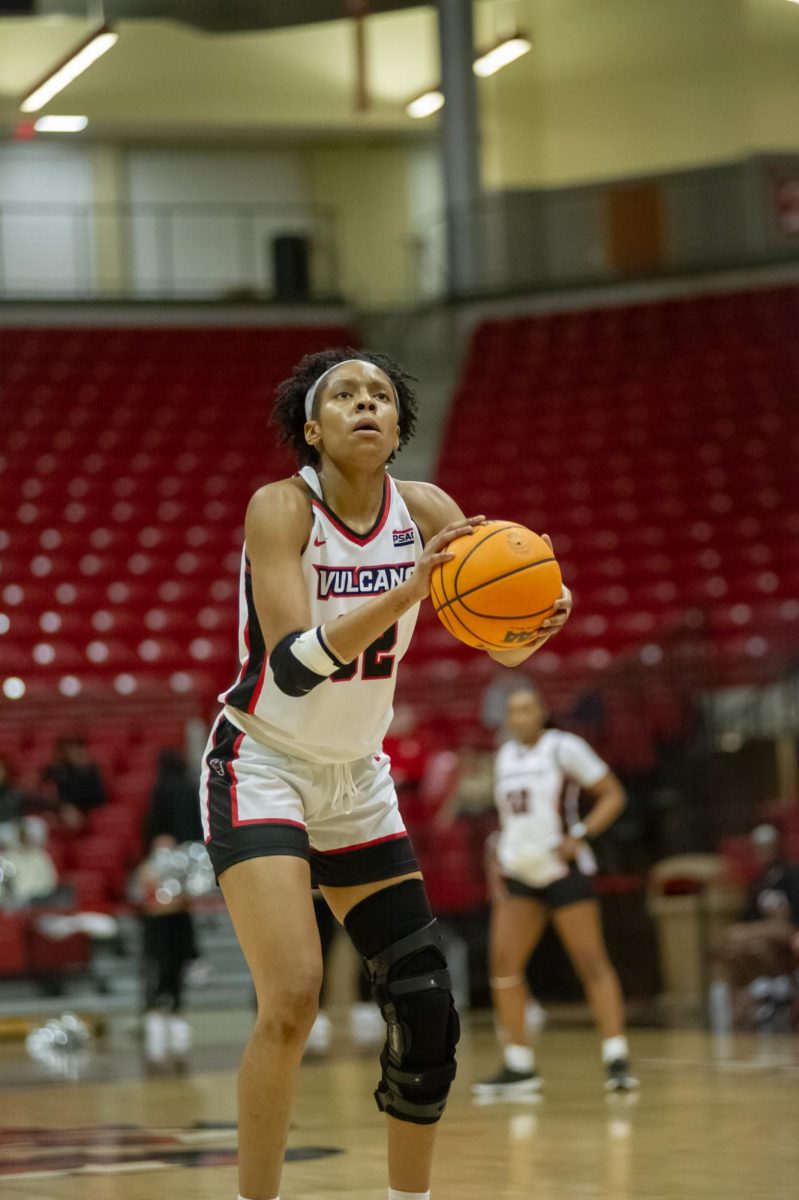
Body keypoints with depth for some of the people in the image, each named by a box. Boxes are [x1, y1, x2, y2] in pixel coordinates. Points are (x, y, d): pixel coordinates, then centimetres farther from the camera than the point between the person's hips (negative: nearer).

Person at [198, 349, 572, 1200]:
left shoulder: (425, 512, -5)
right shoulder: (280, 508, -19)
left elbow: (505, 645, -9)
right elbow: (294, 664, -31)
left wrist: (538, 617, -33)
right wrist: (409, 589, -43)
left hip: (356, 778, 6)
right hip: (262, 768, -6)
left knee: (425, 1005, 2)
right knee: (293, 995, -22)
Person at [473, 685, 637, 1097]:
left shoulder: (564, 749, -6)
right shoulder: (506, 755, 13)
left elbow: (613, 794, -6)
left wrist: (580, 836, -18)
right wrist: (498, 860, 13)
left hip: (563, 869, -6)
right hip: (518, 873, 6)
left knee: (592, 962, -9)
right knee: (503, 965, -3)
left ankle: (617, 1060, -10)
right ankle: (518, 1066, 5)